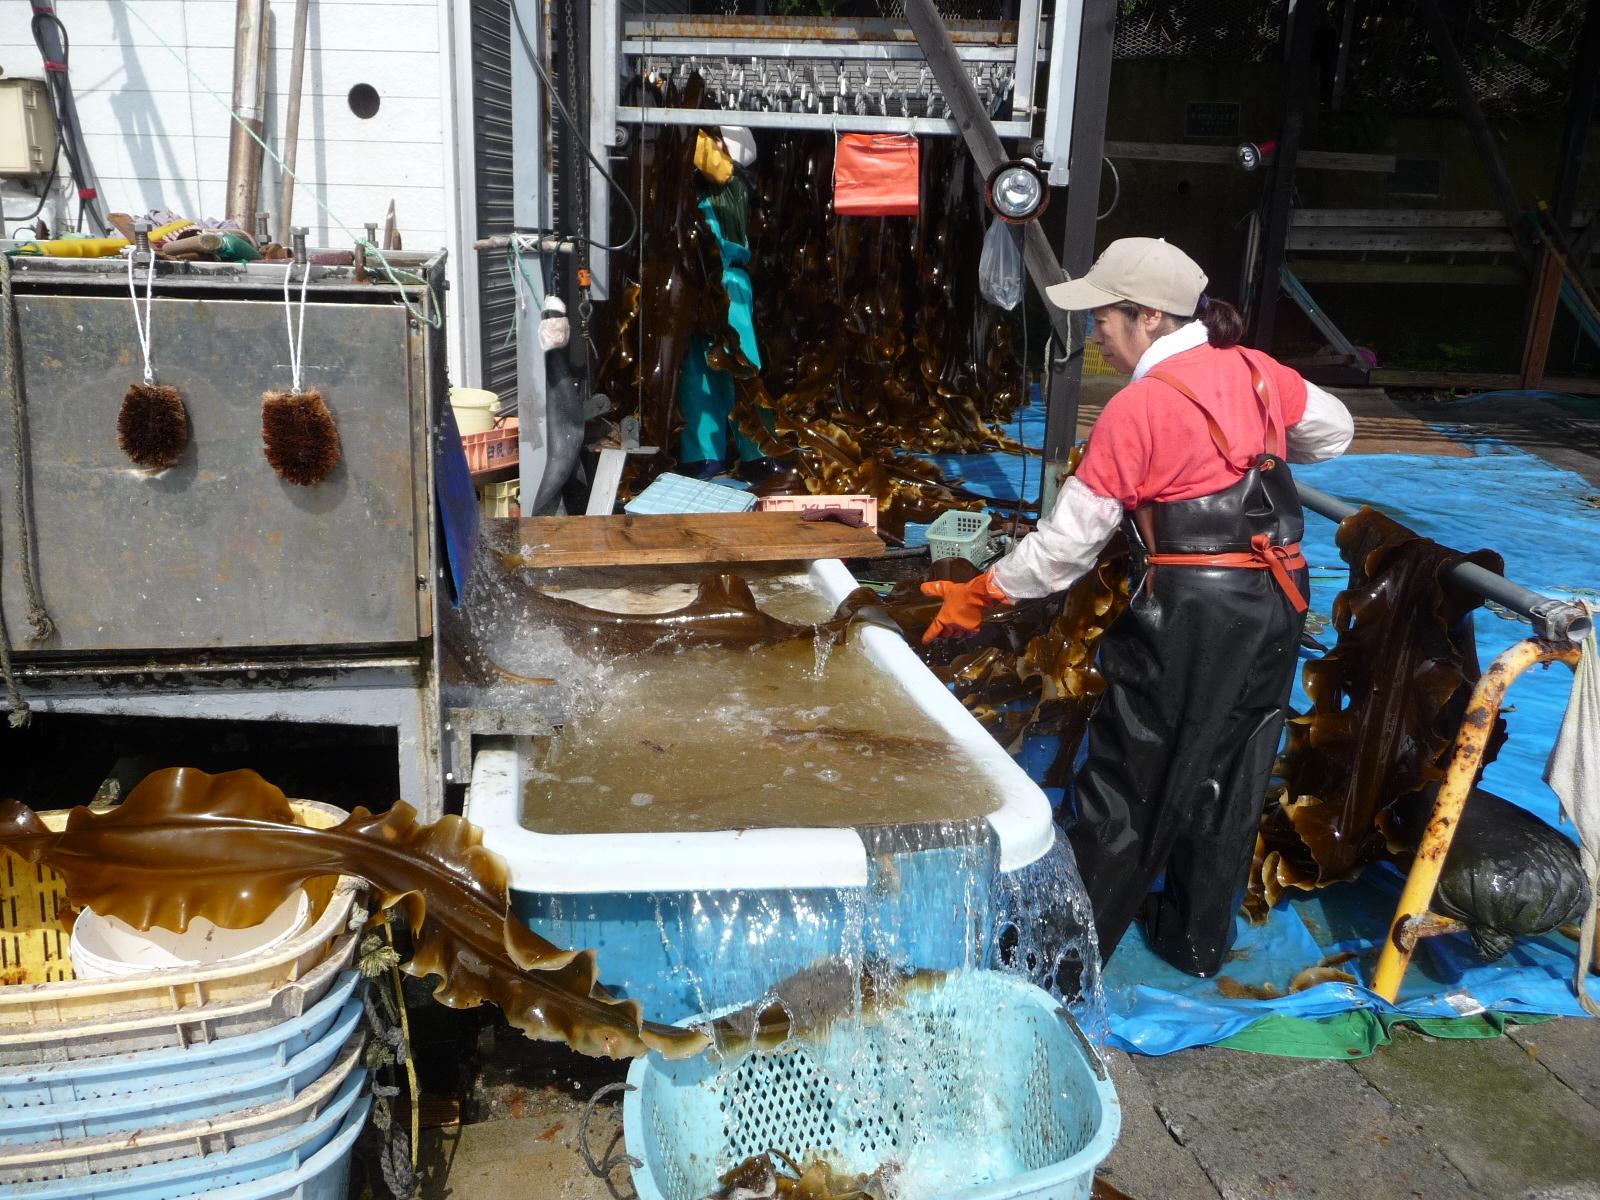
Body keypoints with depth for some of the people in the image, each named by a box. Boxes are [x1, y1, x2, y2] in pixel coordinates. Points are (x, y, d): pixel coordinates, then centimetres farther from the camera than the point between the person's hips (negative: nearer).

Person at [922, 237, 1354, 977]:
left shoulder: (1138, 407, -14)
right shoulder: (1254, 370, 5)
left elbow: (1068, 539, -11)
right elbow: (1334, 429, 21)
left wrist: (982, 595, 0)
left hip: (1190, 611, -7)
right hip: (1277, 602, 7)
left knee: (1129, 782, 5)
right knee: (1228, 777, 18)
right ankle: (1201, 940, 32)